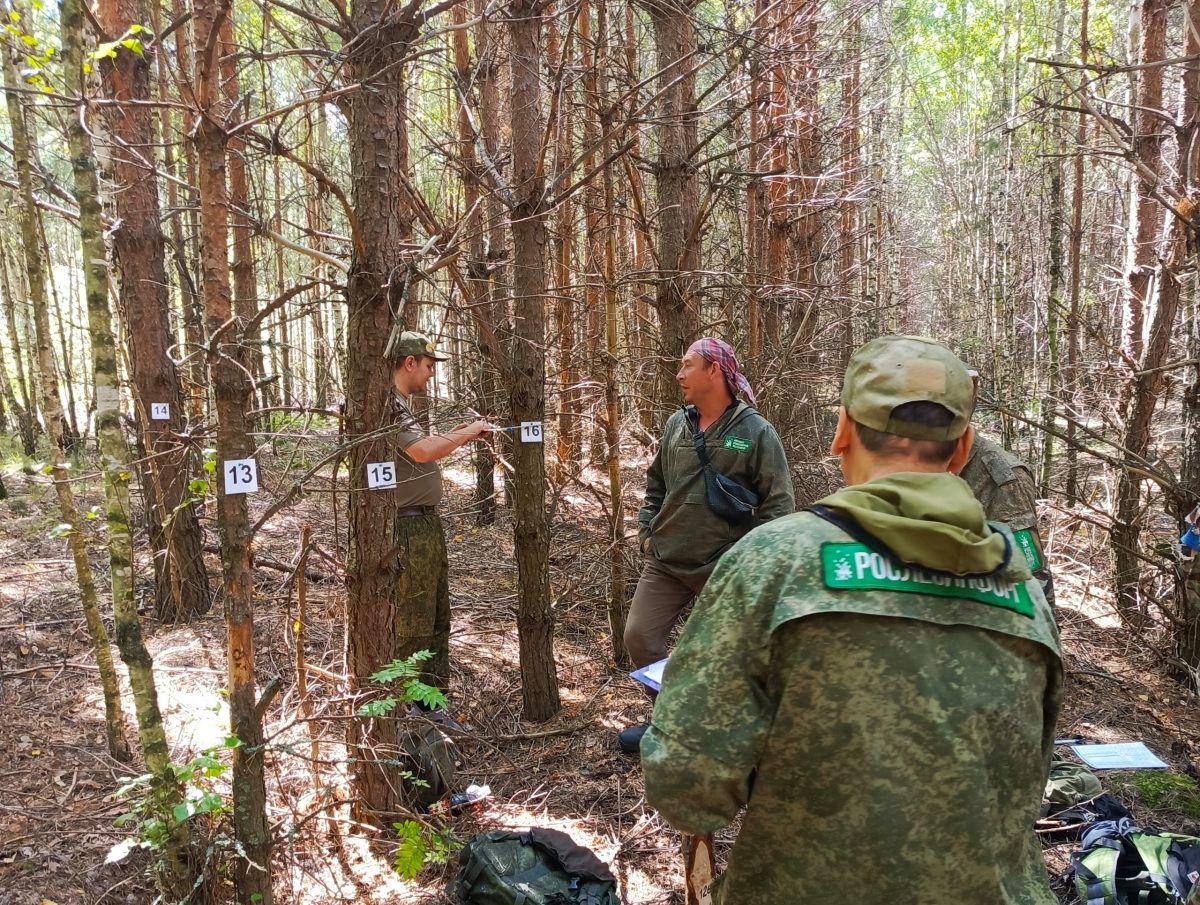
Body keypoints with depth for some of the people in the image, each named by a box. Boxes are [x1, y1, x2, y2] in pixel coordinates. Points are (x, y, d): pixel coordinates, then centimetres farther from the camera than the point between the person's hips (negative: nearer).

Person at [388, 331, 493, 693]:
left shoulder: (401, 404, 15)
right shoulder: (389, 405, -17)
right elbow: (422, 451, -30)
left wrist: (455, 435, 10)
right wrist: (467, 433, -16)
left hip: (426, 523, 11)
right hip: (409, 529, -11)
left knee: (437, 619, 17)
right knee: (413, 625, -1)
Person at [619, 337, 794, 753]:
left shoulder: (756, 431, -10)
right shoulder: (675, 425, 5)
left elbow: (779, 502, -9)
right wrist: (646, 530, 10)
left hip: (724, 568, -5)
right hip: (665, 561, 5)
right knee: (639, 636, 5)